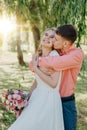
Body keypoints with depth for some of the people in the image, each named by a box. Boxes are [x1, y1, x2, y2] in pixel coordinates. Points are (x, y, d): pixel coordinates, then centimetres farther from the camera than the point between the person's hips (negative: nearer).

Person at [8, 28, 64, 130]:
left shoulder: (54, 56, -16)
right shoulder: (38, 56, 7)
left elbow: (53, 83, -21)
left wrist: (35, 68, -17)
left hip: (49, 99, -7)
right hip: (37, 96, 7)